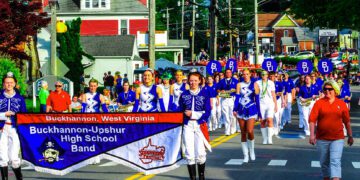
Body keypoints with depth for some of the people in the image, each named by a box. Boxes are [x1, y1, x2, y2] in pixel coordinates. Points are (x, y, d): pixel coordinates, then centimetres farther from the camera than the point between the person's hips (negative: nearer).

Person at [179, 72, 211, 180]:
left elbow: (207, 112, -2)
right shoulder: (184, 95, 9)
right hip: (187, 126, 1)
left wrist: (192, 114, -9)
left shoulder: (204, 94, 3)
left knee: (200, 153, -2)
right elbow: (180, 111, 8)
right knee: (189, 154, -3)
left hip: (200, 125, -1)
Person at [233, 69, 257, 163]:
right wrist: (235, 109, -9)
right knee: (243, 133, 4)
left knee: (250, 131, -15)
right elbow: (237, 98, 1)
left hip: (251, 110, -2)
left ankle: (252, 150, 9)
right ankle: (245, 155, 12)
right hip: (241, 111, 2)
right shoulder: (239, 85, 6)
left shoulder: (254, 84, 3)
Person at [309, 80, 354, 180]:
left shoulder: (342, 104, 3)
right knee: (324, 162, 13)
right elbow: (312, 120, -6)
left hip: (337, 139, -1)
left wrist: (350, 136, 14)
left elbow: (347, 121, 11)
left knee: (335, 161, -13)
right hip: (322, 139, 1)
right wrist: (312, 134, -15)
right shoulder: (319, 103, -1)